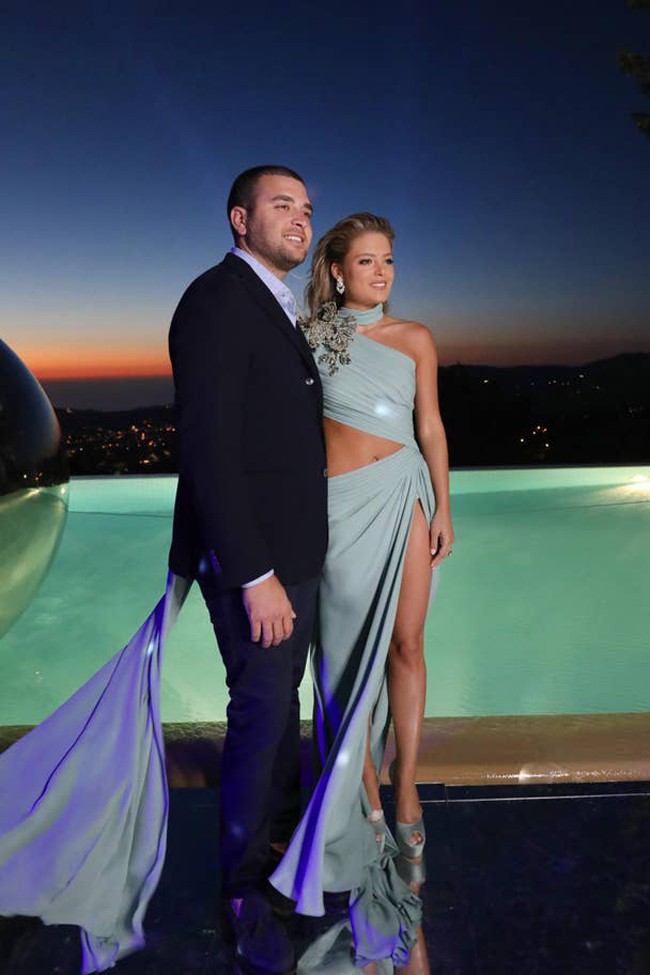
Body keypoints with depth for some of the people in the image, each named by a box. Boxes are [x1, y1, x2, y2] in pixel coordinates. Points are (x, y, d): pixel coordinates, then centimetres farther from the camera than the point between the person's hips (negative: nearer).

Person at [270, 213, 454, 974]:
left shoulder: (414, 339, 8)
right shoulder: (312, 335, 7)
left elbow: (430, 427, 8)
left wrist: (443, 508, 1)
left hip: (403, 493, 1)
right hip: (338, 502, 0)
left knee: (404, 641, 0)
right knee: (350, 643, 5)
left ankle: (405, 783, 17)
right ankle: (363, 782, 23)